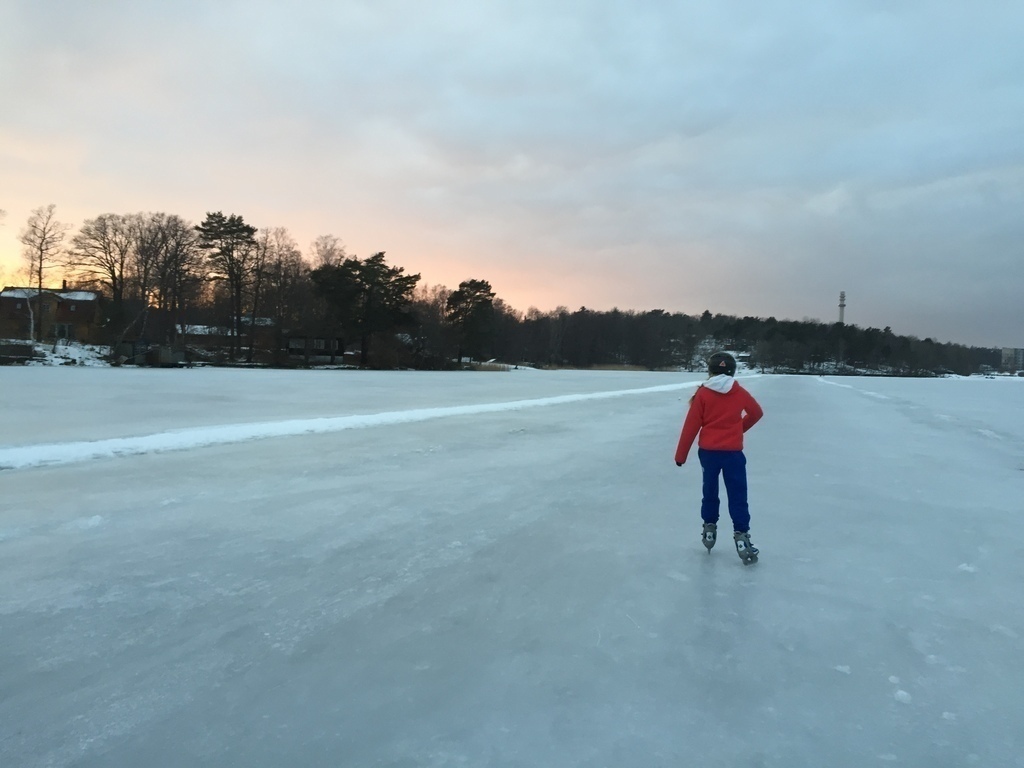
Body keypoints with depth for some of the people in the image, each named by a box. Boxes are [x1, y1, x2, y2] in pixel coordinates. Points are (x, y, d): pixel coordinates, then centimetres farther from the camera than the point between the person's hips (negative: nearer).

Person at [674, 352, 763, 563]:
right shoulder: (740, 393, 0)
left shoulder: (702, 393, -6)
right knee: (737, 496, 2)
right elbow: (757, 413, 15)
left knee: (710, 491, 18)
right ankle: (741, 536, -7)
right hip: (733, 452, 0)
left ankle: (709, 528, 26)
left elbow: (691, 426, -7)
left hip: (708, 452, 0)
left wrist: (681, 455, -1)